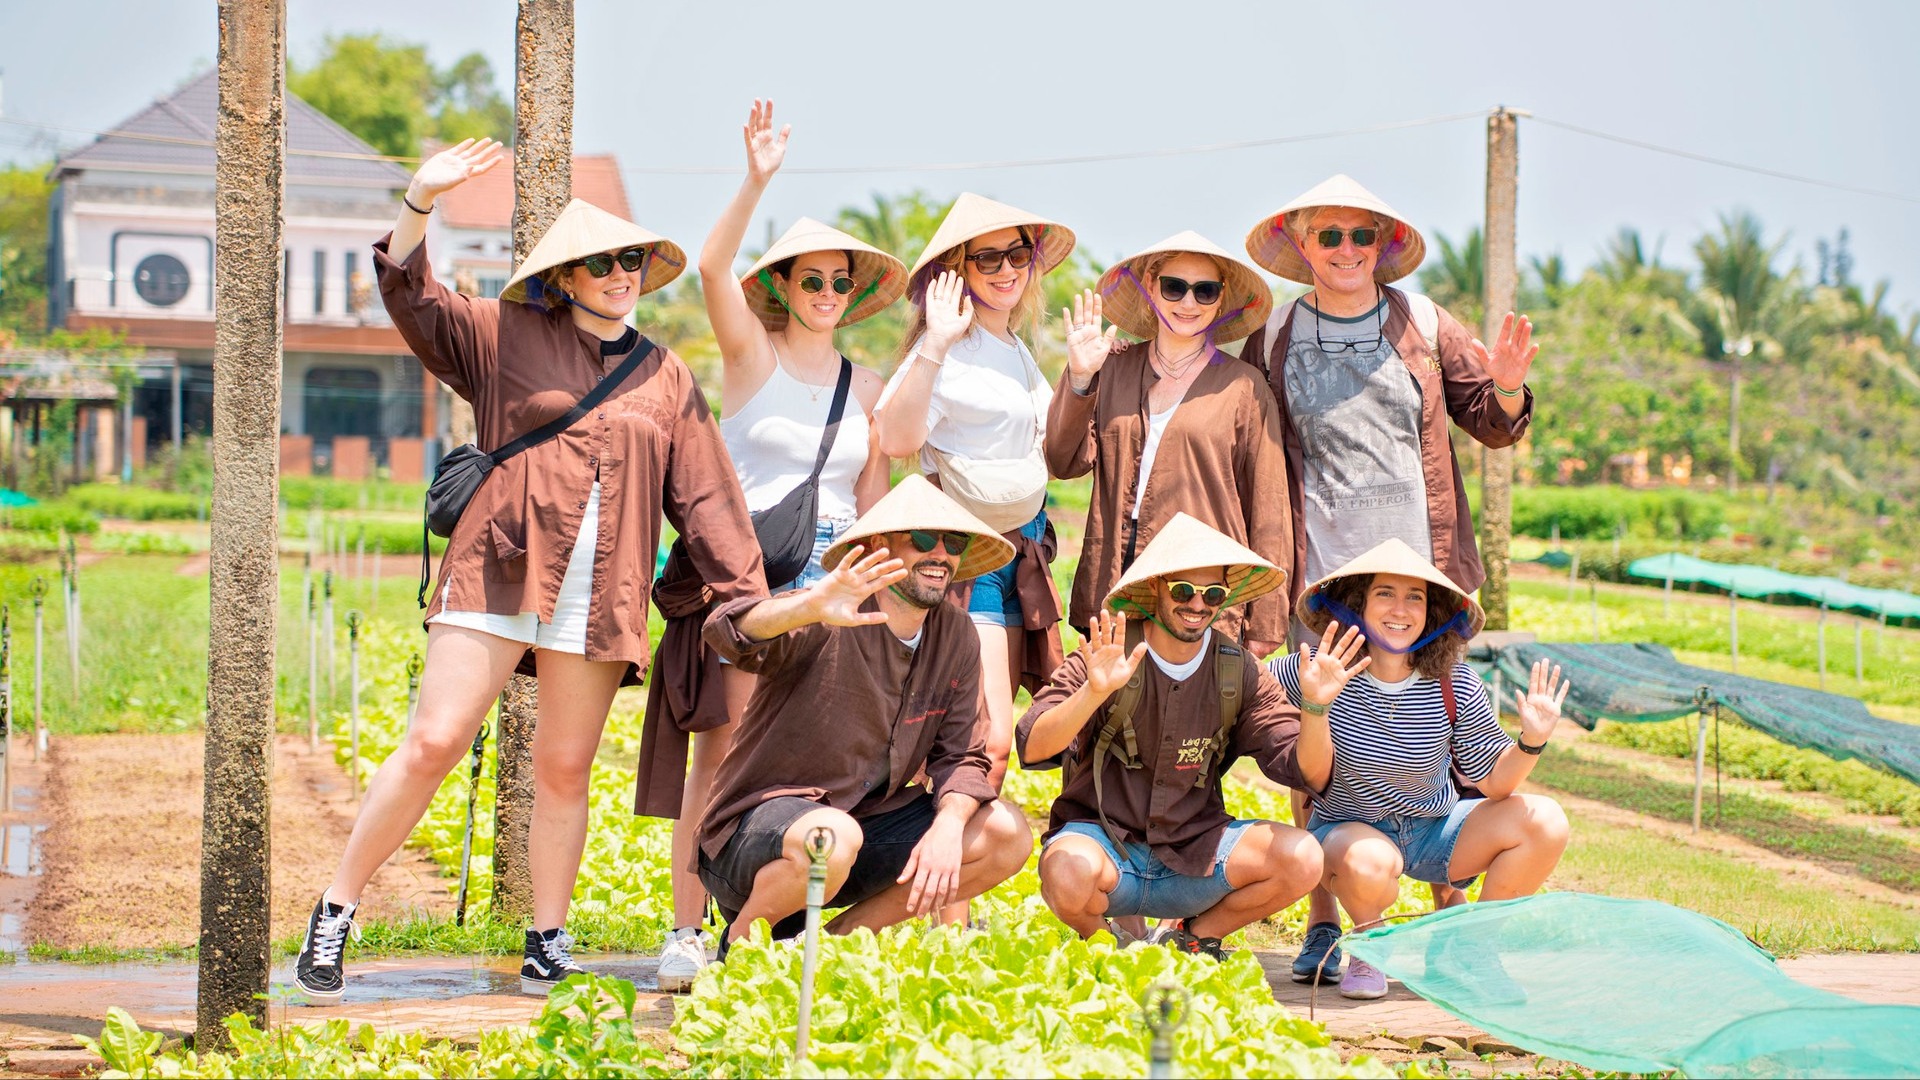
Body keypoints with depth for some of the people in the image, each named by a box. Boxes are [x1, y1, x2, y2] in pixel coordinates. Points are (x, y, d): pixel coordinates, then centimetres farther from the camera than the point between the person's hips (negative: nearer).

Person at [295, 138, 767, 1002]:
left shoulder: (666, 380, 15)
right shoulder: (506, 337, 9)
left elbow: (707, 500, 14)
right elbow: (411, 298, 1)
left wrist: (751, 603, 8)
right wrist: (421, 201, -14)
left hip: (599, 597, 2)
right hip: (499, 573, -2)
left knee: (564, 769, 6)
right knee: (433, 743, -8)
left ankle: (548, 947, 15)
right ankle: (335, 913, 3)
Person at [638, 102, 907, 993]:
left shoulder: (865, 384, 15)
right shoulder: (751, 351, 3)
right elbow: (712, 267, -16)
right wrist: (756, 181, -27)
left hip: (830, 576, 4)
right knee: (724, 748, -7)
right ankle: (687, 930, -3)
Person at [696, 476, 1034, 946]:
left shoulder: (955, 636, 2)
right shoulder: (828, 625, -18)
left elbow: (961, 756, 2)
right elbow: (728, 631, -36)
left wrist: (947, 828, -19)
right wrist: (811, 607, -56)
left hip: (867, 820, 7)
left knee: (1007, 833, -7)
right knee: (832, 838, -39)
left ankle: (840, 936, 3)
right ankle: (739, 941, -7)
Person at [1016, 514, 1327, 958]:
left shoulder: (1238, 672, -1)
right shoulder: (1105, 659, -12)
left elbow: (1307, 772, -7)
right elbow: (1033, 749, -24)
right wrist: (1094, 692, -41)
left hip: (1192, 853, 3)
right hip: (1101, 836, -3)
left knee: (1302, 859, -19)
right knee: (1070, 873, -37)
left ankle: (1191, 937, 8)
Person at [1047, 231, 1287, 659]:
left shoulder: (1243, 387, 4)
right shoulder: (1113, 368, 11)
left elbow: (1267, 510, 4)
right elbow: (1065, 463, 3)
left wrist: (1264, 625, 2)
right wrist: (1080, 377, -10)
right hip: (1111, 596, 2)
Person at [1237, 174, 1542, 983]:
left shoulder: (1423, 326, 8)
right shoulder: (1273, 338, 7)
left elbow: (1493, 426, 14)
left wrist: (1507, 385, -6)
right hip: (1318, 573, 0)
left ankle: (1450, 915, 9)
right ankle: (1323, 926, 7)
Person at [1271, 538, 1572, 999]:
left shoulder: (1455, 687, -12)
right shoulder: (1323, 675, -18)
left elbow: (1495, 780, -5)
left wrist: (1531, 742, -25)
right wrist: (1314, 705, -36)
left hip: (1434, 831, 4)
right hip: (1346, 828, -4)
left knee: (1545, 822, -16)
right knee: (1369, 863, -40)